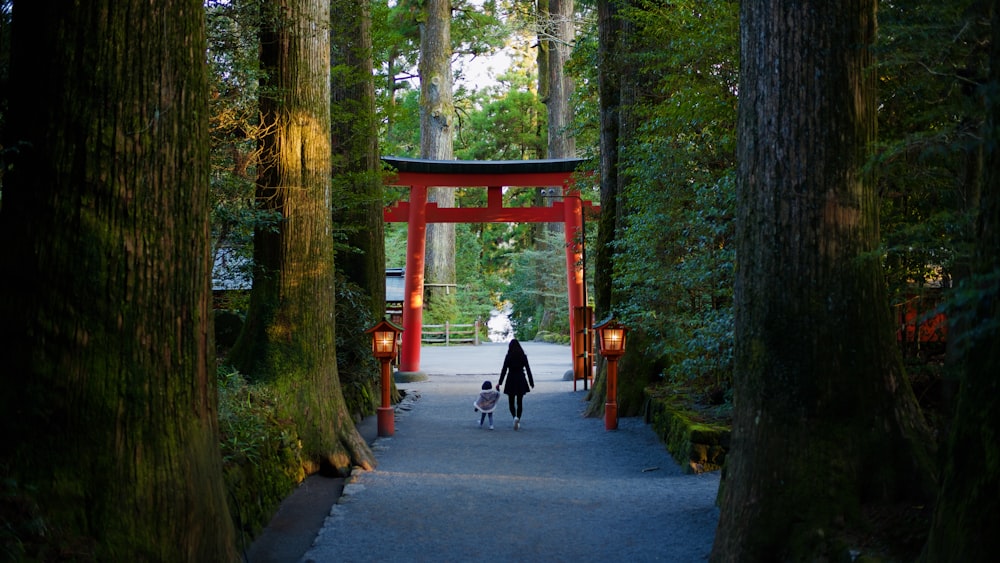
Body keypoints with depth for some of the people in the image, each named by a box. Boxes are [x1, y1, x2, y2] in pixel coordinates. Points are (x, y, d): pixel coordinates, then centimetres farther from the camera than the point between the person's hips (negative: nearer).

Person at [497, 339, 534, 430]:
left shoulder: (508, 357, -8)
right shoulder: (523, 356, -1)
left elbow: (504, 370, -8)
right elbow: (528, 369, 1)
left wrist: (499, 383, -3)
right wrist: (531, 382, 9)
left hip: (511, 381, -2)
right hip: (521, 381, 2)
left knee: (511, 401, 8)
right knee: (520, 401, 11)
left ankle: (515, 417, -14)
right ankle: (518, 419, -1)